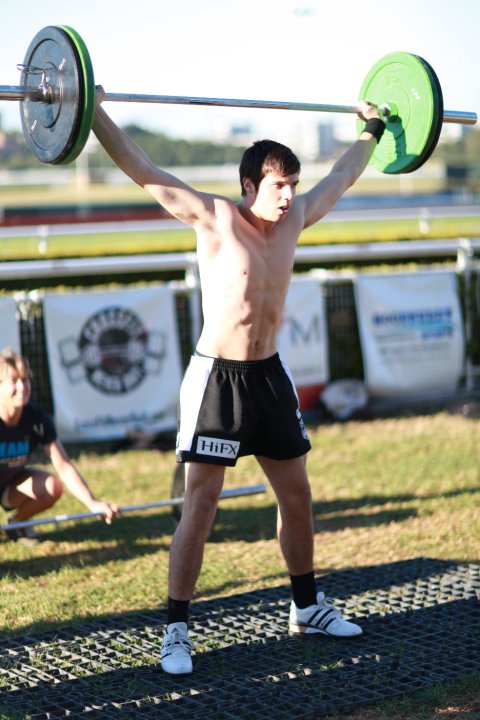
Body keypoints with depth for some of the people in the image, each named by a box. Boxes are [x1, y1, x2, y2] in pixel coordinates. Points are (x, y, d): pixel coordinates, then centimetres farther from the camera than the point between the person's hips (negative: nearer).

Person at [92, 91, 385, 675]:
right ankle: (176, 631, 1)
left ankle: (307, 607, 31)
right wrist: (95, 115, -23)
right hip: (217, 378, -6)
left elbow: (342, 176, 21)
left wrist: (372, 131, 31)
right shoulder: (215, 218, -13)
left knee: (296, 495, 14)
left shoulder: (294, 219, 4)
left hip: (270, 375, 7)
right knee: (200, 504, -6)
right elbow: (142, 171, -18)